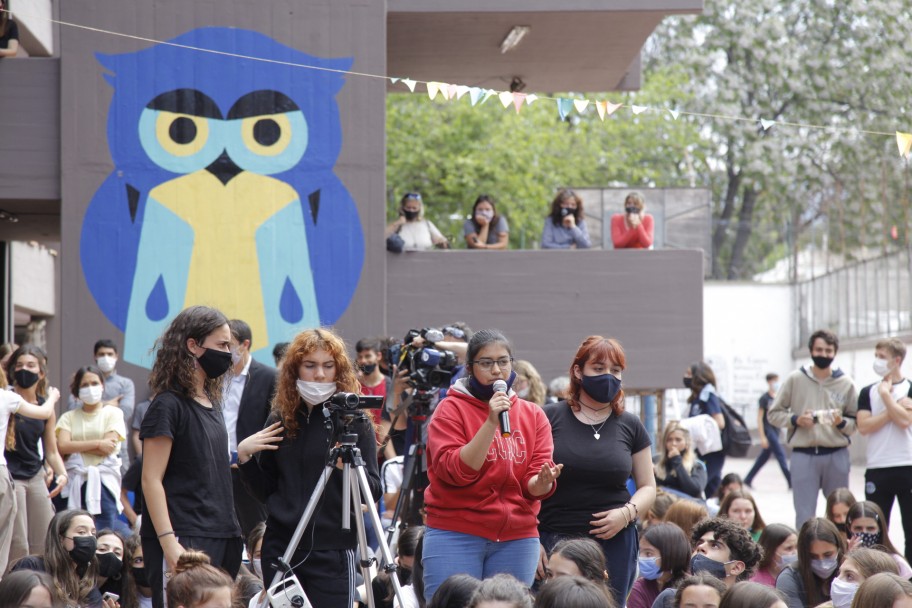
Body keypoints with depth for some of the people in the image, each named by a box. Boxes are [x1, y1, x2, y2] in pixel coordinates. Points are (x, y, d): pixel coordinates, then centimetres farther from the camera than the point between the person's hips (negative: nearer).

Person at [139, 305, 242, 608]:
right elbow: (151, 480, -13)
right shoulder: (168, 405, -8)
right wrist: (169, 543, -20)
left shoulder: (211, 402, 16)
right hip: (183, 541, -8)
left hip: (220, 537, 8)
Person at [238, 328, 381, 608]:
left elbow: (372, 493, -6)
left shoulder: (352, 420, -2)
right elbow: (265, 492, 15)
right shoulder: (280, 420, 9)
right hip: (280, 548, 4)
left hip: (332, 550, -4)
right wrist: (244, 456, -1)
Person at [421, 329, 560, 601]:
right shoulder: (451, 409, -1)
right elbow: (454, 471, -15)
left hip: (517, 540, 4)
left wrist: (543, 483, -23)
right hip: (455, 537, -4)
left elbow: (532, 486, 1)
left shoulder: (533, 415, 9)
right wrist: (491, 422, -21)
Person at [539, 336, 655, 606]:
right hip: (555, 540, -2)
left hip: (615, 541, 2)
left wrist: (627, 513, -6)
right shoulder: (549, 418, 2)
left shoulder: (630, 426, 10)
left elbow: (647, 487, 15)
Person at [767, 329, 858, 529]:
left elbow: (857, 422, 7)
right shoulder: (795, 379, 4)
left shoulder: (845, 384, 5)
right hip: (803, 455, -1)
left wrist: (842, 422, -13)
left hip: (837, 455, 1)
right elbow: (774, 413, 7)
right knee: (804, 516, 0)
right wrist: (795, 420, -9)